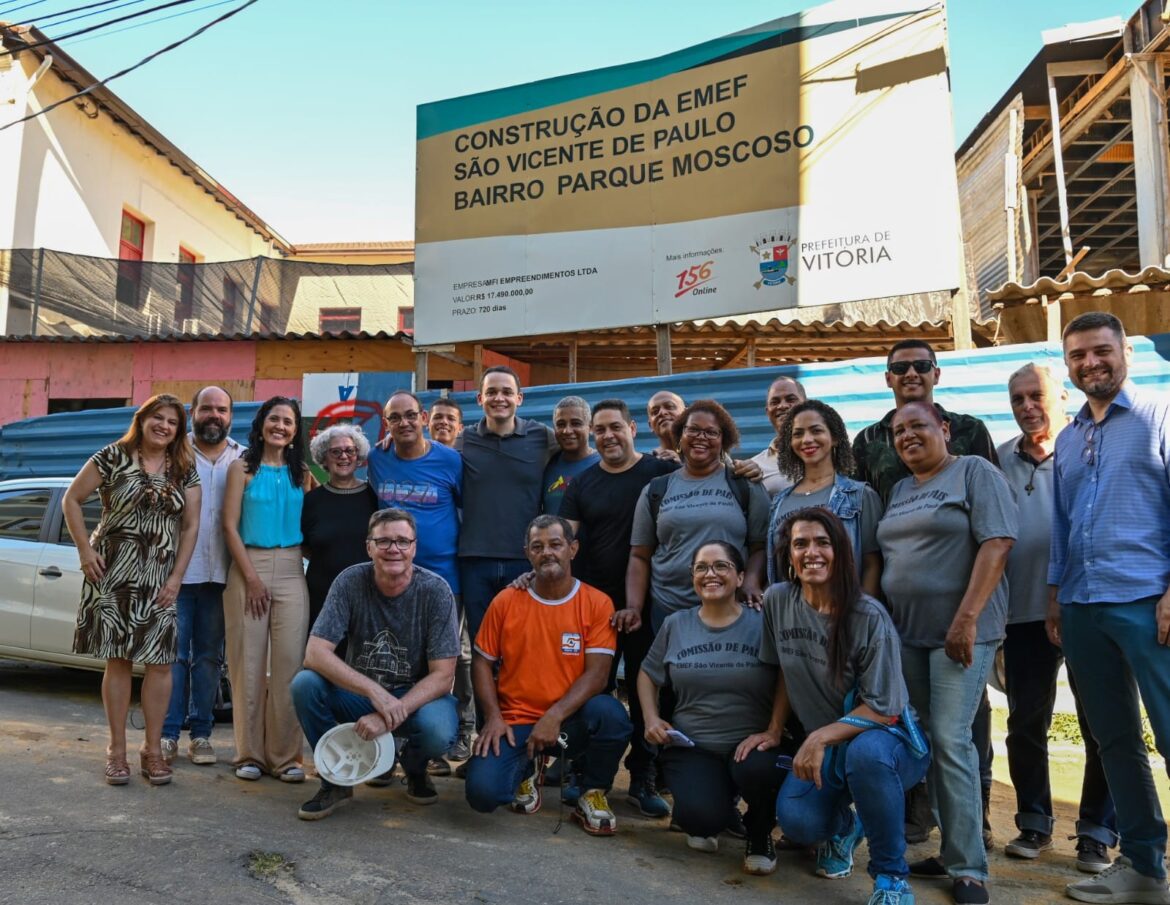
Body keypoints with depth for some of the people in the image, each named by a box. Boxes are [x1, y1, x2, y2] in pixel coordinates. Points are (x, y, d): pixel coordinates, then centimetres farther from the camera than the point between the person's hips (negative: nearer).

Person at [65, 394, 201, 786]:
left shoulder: (184, 470, 6)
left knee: (160, 662, 1)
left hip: (159, 577, 2)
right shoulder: (113, 457, -1)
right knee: (118, 660, 3)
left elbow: (190, 525, 5)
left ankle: (153, 749, 13)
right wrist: (84, 549, -6)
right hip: (113, 573, -2)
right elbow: (71, 499, 3)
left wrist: (176, 576, -2)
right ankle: (117, 750, 14)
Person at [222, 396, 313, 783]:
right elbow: (230, 525, -3)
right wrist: (252, 578, -8)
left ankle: (285, 755, 6)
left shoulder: (302, 473, 11)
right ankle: (249, 754, 12)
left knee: (289, 664, -2)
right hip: (248, 567, -2)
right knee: (249, 664, 1)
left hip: (291, 571, 2)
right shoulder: (243, 468, 4)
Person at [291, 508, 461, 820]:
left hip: (417, 697, -2)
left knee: (439, 731, -33)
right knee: (305, 683, -25)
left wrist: (390, 716, -29)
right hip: (358, 694, 2)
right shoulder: (351, 581, -12)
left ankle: (414, 767, 7)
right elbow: (315, 653, -20)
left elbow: (442, 676, -16)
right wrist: (376, 692, -32)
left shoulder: (435, 590, -15)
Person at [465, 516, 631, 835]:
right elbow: (482, 663, 5)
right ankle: (528, 769, 15)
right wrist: (493, 716, -9)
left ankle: (593, 795, -2)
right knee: (483, 791, -24)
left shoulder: (597, 603, -5)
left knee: (610, 713, -34)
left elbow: (597, 673, -11)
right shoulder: (506, 601, 0)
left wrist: (555, 716, -23)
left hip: (571, 722, -1)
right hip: (514, 722, 1)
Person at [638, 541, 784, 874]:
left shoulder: (762, 624, -3)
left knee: (756, 770, -36)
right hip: (691, 746, 1)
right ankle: (708, 824, 17)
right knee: (700, 818, -27)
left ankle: (760, 834, 3)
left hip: (750, 744, -1)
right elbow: (647, 673, 17)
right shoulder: (675, 625, 6)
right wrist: (651, 718, 2)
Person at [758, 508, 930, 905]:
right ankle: (842, 825, 17)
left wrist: (821, 736, -26)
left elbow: (884, 709, -18)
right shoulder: (777, 601, -5)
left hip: (888, 740, -4)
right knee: (796, 821, -23)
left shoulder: (869, 617, -20)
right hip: (822, 747, 4)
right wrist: (774, 731, 6)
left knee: (865, 752, -40)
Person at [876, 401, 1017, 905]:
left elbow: (997, 543, -13)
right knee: (926, 741, 8)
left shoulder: (975, 472, -3)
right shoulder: (898, 491, 16)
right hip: (906, 632, 7)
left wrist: (967, 618, -20)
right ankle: (953, 849, 20)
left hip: (961, 629, -6)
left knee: (951, 740, -8)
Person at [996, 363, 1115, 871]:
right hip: (1025, 613, 3)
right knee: (1025, 724, 10)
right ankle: (1034, 823, 24)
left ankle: (1097, 831, 19)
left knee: (1101, 725, 5)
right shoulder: (1001, 460, 8)